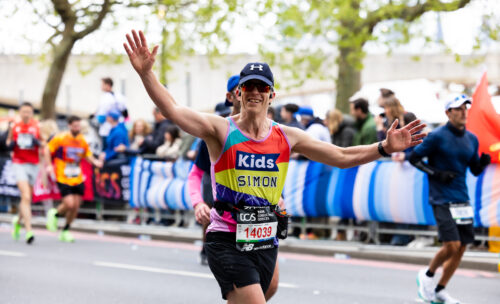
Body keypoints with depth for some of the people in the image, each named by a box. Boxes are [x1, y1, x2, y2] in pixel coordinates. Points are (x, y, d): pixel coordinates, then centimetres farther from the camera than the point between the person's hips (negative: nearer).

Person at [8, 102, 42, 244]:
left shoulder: (37, 127, 2)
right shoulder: (14, 127, 4)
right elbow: (8, 142, 18)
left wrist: (38, 142, -16)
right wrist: (10, 144, -5)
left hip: (33, 164, 2)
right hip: (19, 164, -2)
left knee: (27, 198, 12)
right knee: (26, 197, -16)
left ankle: (18, 220, 41)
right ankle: (28, 230, -20)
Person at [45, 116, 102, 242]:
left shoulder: (82, 141, 6)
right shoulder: (60, 138, -8)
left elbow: (88, 155, 16)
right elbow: (47, 149, 1)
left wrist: (94, 161, -5)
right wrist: (49, 165, -10)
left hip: (78, 179, 5)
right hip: (63, 179, -5)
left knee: (75, 206, 3)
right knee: (69, 204, -17)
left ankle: (65, 231, 23)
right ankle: (54, 214, 17)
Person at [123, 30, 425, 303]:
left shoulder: (287, 137, 6)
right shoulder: (220, 130, -5)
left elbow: (343, 157, 9)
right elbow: (173, 110, -18)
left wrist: (384, 148, -2)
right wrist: (146, 73, -31)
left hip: (266, 242, 5)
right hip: (228, 243, -5)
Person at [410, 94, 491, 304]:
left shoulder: (472, 139, 11)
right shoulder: (437, 136, -7)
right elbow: (414, 158, -4)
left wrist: (483, 162, -3)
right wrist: (435, 173, -15)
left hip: (463, 200, 6)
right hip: (442, 200, -6)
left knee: (461, 247, 4)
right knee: (451, 245, -15)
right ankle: (427, 275, 12)